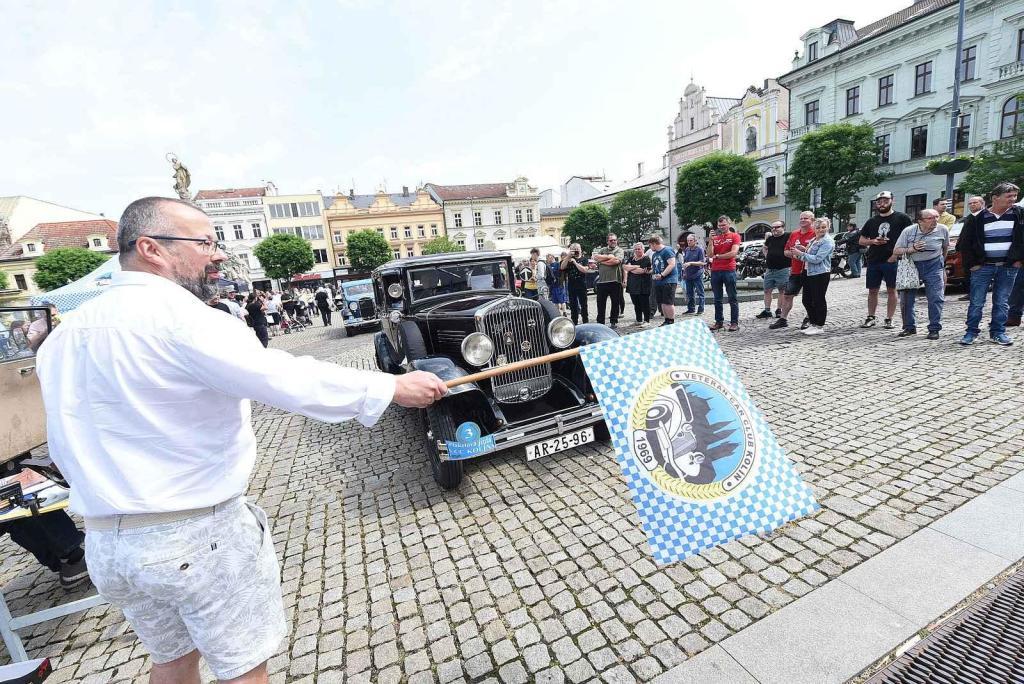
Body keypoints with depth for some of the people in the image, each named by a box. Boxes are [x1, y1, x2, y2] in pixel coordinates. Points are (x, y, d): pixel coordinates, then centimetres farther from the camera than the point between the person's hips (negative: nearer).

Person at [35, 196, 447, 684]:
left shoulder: (63, 336, 5)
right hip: (201, 535, -8)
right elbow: (290, 380, -29)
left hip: (105, 543, 8)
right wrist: (393, 387, -21)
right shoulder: (175, 314, -21)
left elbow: (65, 449, 12)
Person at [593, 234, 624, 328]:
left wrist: (601, 260, -6)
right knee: (600, 303, 6)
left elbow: (616, 261, -14)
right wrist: (608, 257, -9)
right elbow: (595, 257, -3)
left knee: (615, 303, 6)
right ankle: (600, 322, 14)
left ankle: (614, 321, 17)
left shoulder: (619, 250, 5)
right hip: (602, 280, 2)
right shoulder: (602, 250, 15)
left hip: (615, 280, -2)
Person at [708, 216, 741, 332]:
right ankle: (719, 322, 15)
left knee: (732, 298, -1)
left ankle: (734, 323, 2)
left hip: (729, 270, -4)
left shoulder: (735, 236, 3)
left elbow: (734, 253, -9)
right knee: (717, 299, 8)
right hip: (715, 270, 4)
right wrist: (711, 240, -5)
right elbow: (710, 254, 4)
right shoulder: (715, 237, 15)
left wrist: (718, 256, -3)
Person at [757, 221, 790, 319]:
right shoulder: (770, 238, 14)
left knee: (782, 290, 4)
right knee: (767, 290, 7)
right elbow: (764, 248, 30)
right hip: (769, 269, 6)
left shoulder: (788, 236, -5)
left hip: (783, 269, -6)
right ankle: (767, 311, 13)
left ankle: (779, 310, 10)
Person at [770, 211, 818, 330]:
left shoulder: (815, 234, -7)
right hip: (795, 271, 6)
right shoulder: (793, 234, 12)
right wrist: (792, 254, -4)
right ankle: (783, 319, 15)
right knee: (787, 295, 7)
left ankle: (808, 319, 21)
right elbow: (786, 251, 16)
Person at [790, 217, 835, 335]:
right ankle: (812, 323, 23)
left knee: (818, 300, -4)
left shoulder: (827, 241, -12)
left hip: (820, 274, -9)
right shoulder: (814, 240, 16)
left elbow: (817, 259, -20)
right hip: (809, 273, 9)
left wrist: (801, 253, -15)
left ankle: (820, 326, 5)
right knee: (806, 300, 12)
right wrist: (804, 249, 9)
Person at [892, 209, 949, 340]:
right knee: (906, 299, 0)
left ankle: (934, 329, 2)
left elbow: (945, 247, 16)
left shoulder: (942, 230, -1)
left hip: (933, 266, 0)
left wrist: (942, 262, 24)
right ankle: (909, 327, 14)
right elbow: (896, 251, -6)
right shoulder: (908, 231, -6)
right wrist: (912, 249, -22)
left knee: (936, 298, -6)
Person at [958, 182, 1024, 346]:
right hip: (983, 266, -2)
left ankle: (998, 332, 16)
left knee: (1002, 302, 7)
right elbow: (966, 241, 1)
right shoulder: (980, 217, -1)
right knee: (976, 302, -1)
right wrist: (972, 263, -3)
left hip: (1008, 266, 2)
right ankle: (971, 332, 8)